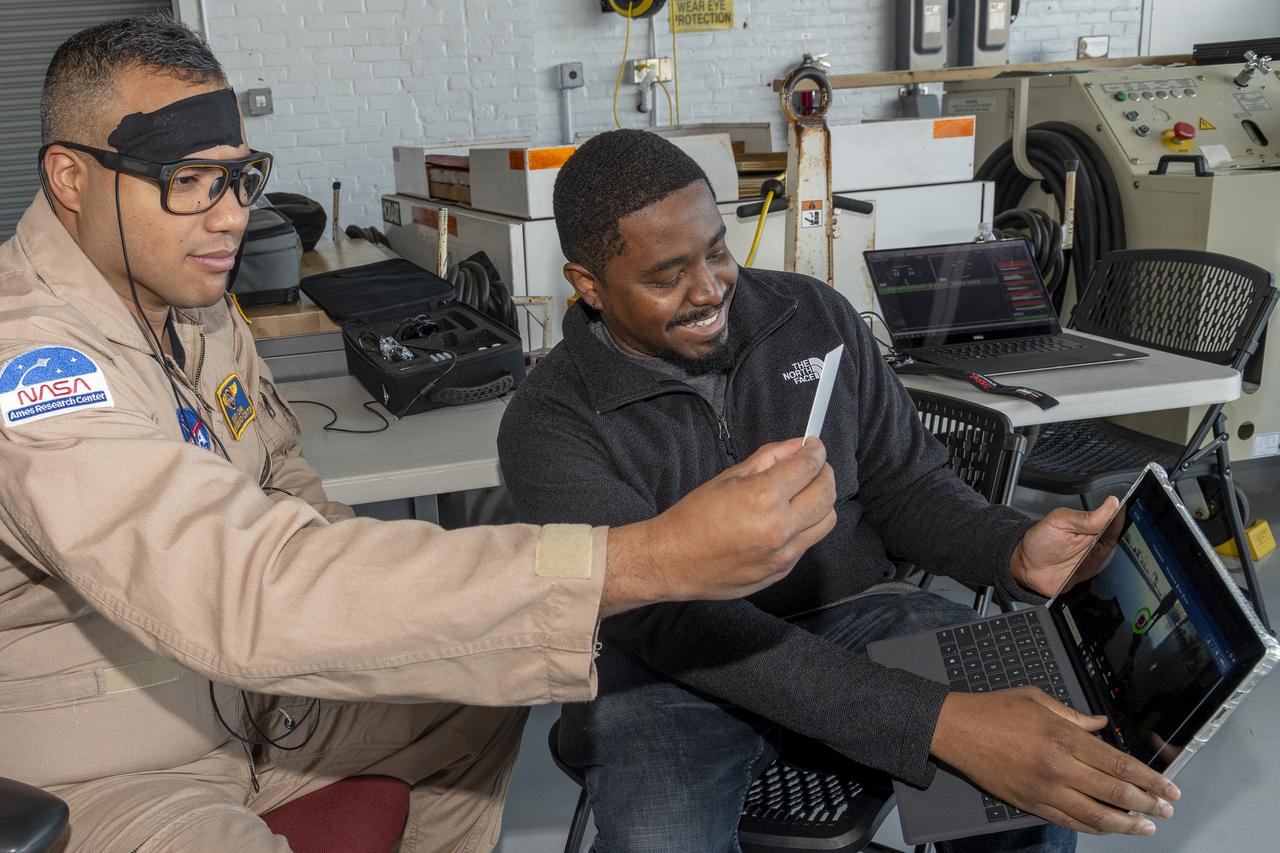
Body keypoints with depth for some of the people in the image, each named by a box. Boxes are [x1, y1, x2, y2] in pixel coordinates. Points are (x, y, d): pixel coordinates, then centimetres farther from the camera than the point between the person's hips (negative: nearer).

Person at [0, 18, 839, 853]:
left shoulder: (190, 300, -1)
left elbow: (282, 483, 13)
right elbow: (247, 591, -43)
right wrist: (650, 560, -48)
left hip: (240, 690, 8)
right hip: (94, 776, -8)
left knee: (483, 691, 11)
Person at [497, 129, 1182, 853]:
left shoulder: (817, 317, 0)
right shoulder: (551, 425, -14)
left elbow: (905, 483, 9)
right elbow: (673, 619, -25)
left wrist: (1015, 551, -15)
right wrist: (937, 725, -35)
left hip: (855, 610, 3)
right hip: (674, 661, -2)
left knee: (1060, 771, -21)